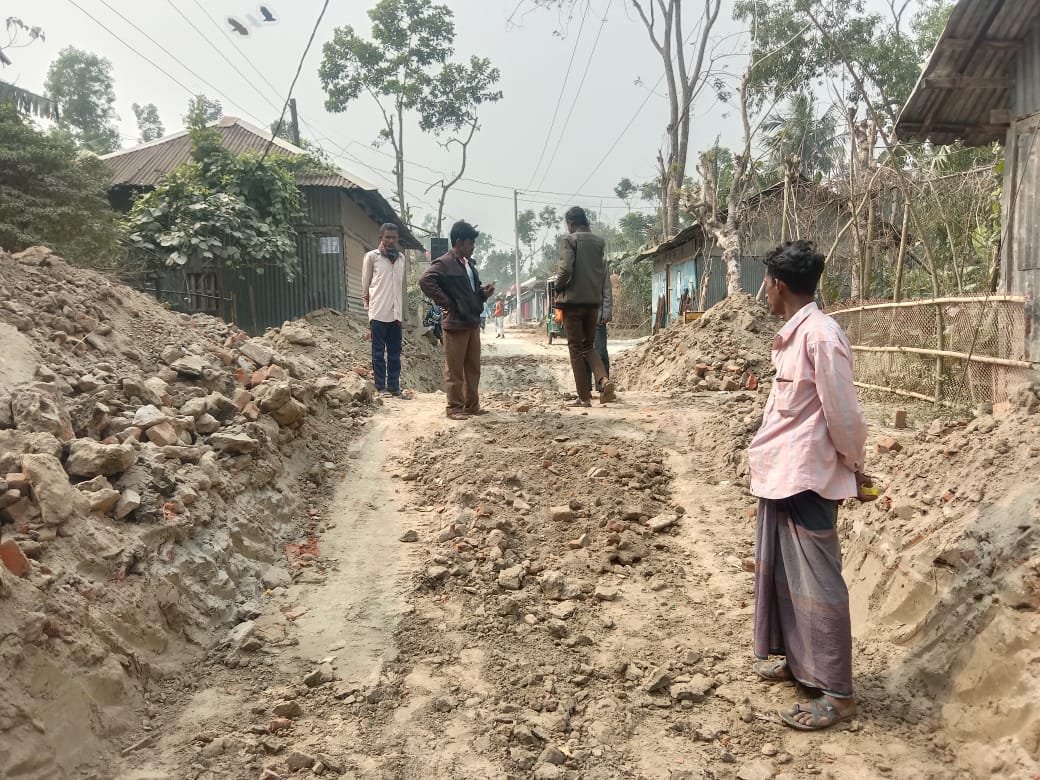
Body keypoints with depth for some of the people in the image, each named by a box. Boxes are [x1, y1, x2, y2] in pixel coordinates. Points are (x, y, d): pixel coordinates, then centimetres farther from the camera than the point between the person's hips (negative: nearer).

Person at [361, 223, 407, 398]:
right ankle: (380, 387, 5)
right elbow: (365, 286, 2)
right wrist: (368, 308, 0)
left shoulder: (400, 258, 13)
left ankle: (394, 386, 12)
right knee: (379, 352, 1)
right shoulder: (372, 257, 0)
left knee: (395, 353, 7)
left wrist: (402, 311, 14)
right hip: (378, 313, -4)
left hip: (395, 314, 5)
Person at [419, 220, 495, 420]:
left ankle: (472, 405, 22)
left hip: (473, 323, 9)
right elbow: (426, 281, -24)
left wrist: (484, 292, 6)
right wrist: (446, 303, -19)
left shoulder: (468, 263, 18)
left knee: (473, 368, 13)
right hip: (455, 324, -9)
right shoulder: (444, 263, -11)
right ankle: (454, 408, 6)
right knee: (454, 369, -1)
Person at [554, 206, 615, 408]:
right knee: (588, 345, 16)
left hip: (573, 299, -5)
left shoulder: (570, 239, -7)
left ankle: (584, 397, 2)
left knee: (576, 348, 2)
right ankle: (604, 380, -9)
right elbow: (603, 271, 13)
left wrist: (558, 288, -1)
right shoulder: (599, 241, 11)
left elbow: (565, 268, -17)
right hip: (594, 300, 5)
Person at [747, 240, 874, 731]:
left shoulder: (820, 334, -19)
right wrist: (768, 460, 12)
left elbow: (843, 411, -16)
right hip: (777, 474, 10)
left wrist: (855, 467, -5)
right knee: (779, 572, 19)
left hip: (806, 478, -10)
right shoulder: (792, 334, 10)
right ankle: (794, 659, 36)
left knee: (816, 581, -1)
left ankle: (837, 693, 10)